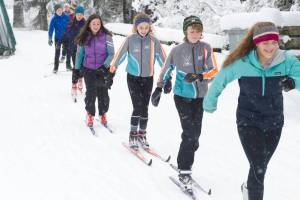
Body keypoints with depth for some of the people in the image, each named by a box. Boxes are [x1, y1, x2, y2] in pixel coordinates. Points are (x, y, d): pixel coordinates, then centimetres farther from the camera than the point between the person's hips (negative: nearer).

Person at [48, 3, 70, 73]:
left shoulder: (66, 17, -5)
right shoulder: (54, 19, -10)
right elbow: (51, 29, -11)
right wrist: (50, 38, -18)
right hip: (58, 38, -2)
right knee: (57, 53, 1)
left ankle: (68, 65, 26)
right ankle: (55, 67, 11)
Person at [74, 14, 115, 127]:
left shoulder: (106, 36, -5)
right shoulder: (84, 38, 2)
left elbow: (111, 54, -5)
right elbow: (79, 53, 10)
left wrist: (104, 66, -17)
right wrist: (76, 69, 8)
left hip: (103, 70, -1)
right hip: (88, 70, 1)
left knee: (103, 93, 1)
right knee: (91, 92, -5)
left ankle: (103, 114, 23)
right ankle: (90, 114, 14)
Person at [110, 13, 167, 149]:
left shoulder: (153, 41, -3)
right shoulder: (130, 40, -7)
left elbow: (161, 57, -1)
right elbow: (121, 53, -9)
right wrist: (113, 65, -20)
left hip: (148, 78, 2)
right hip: (133, 77, -2)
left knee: (145, 108, 8)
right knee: (138, 107, -10)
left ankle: (142, 135, 22)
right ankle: (133, 135, 3)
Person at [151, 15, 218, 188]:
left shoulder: (206, 48, -4)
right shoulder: (177, 50, -6)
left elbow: (214, 71, -6)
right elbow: (166, 70, 7)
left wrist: (200, 76, -23)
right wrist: (159, 88, 8)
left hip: (200, 97, 3)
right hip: (182, 96, -3)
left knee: (195, 135, 8)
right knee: (190, 134, -11)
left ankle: (185, 163, 26)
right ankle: (184, 171, 1)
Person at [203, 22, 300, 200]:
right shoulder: (242, 63, -19)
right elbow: (220, 81, -4)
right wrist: (209, 104, 8)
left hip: (274, 123, 3)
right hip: (248, 122, -3)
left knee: (260, 167, 22)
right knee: (258, 169, -15)